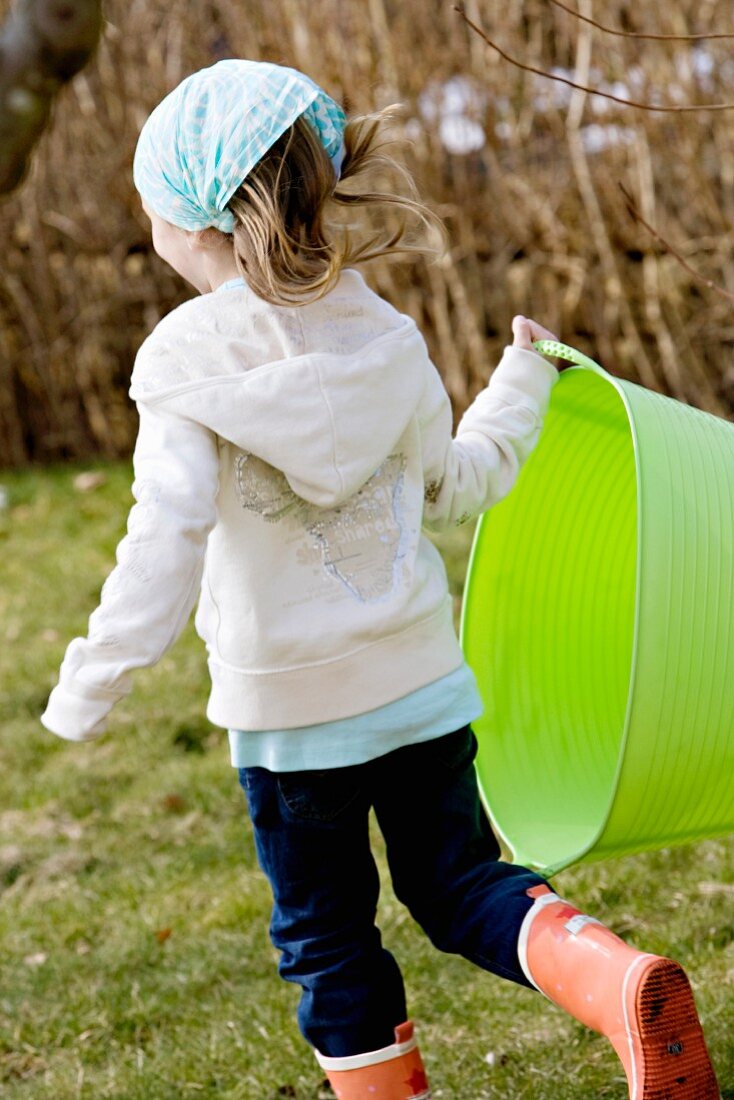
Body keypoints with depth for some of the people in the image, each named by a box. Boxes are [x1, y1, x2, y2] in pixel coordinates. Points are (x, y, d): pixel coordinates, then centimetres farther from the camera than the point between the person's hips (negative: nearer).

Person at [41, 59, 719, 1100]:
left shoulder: (191, 359, -14)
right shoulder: (384, 340, -1)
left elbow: (170, 529, -22)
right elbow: (456, 485, 10)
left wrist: (95, 678, -16)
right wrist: (521, 386, 27)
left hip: (286, 709, -4)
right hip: (420, 674, 4)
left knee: (327, 938, 12)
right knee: (458, 882, 15)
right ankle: (622, 984, -8)